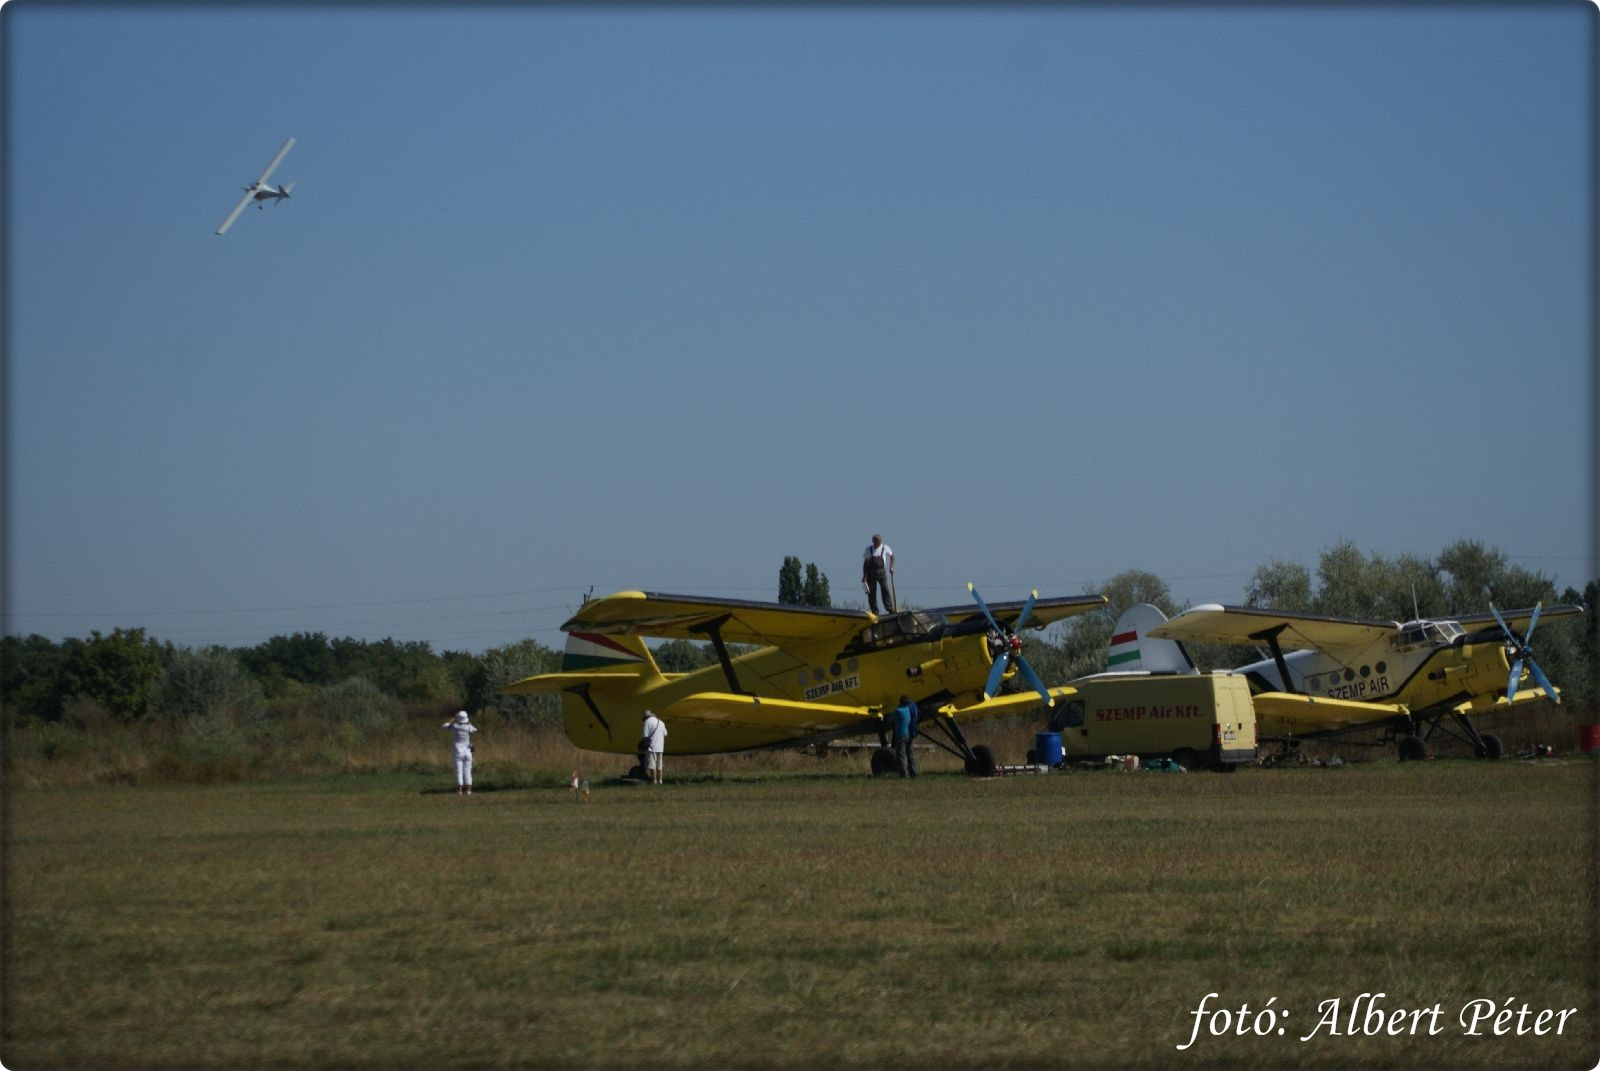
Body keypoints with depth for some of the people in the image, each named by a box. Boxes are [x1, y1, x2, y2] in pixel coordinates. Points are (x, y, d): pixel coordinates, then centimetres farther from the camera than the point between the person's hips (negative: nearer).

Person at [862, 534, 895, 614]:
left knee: (886, 590, -8)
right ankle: (874, 611, 7)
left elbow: (892, 555, 20)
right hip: (871, 573, 0)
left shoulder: (884, 548, 4)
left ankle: (890, 609, -8)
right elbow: (865, 563, 6)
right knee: (872, 592, 0)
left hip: (881, 572, 0)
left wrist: (891, 567, 11)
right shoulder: (869, 550, 4)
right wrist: (864, 576, 0)